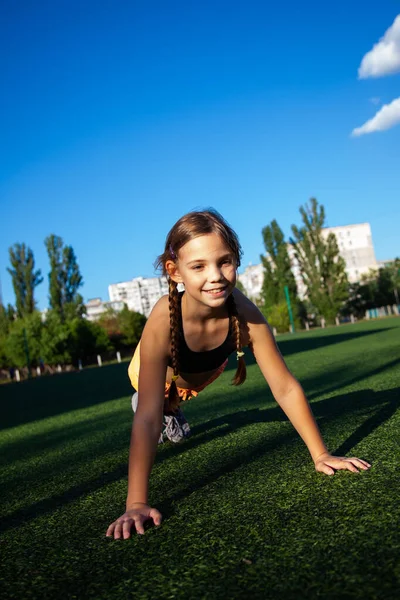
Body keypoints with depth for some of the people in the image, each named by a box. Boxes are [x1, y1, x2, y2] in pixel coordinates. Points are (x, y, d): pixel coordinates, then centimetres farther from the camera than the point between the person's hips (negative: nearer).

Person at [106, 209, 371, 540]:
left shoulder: (244, 312, -41)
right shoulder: (164, 319, -48)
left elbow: (286, 388, -32)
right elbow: (147, 417, -47)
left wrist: (321, 455, -30)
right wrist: (136, 503, -49)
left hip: (201, 375, 3)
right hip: (159, 374, -3)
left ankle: (172, 408, 65)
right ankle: (168, 411, 59)